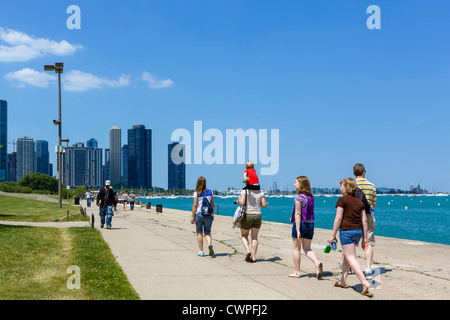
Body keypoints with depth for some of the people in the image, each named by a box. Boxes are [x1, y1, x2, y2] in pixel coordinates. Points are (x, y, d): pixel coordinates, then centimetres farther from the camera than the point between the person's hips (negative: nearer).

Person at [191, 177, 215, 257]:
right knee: (207, 233, 9)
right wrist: (212, 214, 17)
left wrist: (193, 217, -4)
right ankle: (210, 244, -21)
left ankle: (201, 251, 10)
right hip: (208, 214, 2)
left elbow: (195, 205, -8)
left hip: (199, 214, -2)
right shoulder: (210, 192, 4)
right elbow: (212, 204, 7)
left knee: (199, 233, 9)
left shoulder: (196, 193, -5)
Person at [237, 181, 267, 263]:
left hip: (247, 216, -3)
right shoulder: (260, 192, 1)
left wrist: (239, 200, 1)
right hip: (257, 216, 3)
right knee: (254, 237, 7)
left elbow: (242, 203, -20)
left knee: (244, 236, 16)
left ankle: (248, 251, -6)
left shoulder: (245, 191, -9)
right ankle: (253, 257, 4)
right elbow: (264, 205, 1)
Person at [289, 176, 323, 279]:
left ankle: (297, 272, 14)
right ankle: (317, 263, -11)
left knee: (296, 248, 8)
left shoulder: (299, 197, -14)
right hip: (310, 224, 6)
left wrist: (298, 230, -18)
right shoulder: (311, 197, 8)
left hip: (300, 224, -6)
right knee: (307, 248, 14)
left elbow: (298, 214, -17)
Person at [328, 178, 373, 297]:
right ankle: (342, 281, 30)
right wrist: (365, 238, 14)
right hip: (358, 231, 7)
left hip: (347, 230, -7)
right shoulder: (359, 202, 11)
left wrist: (333, 235, -7)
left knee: (351, 258, -5)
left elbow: (338, 218, -12)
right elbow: (364, 220, 9)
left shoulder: (342, 200, -6)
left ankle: (365, 283, -17)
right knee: (347, 256, 21)